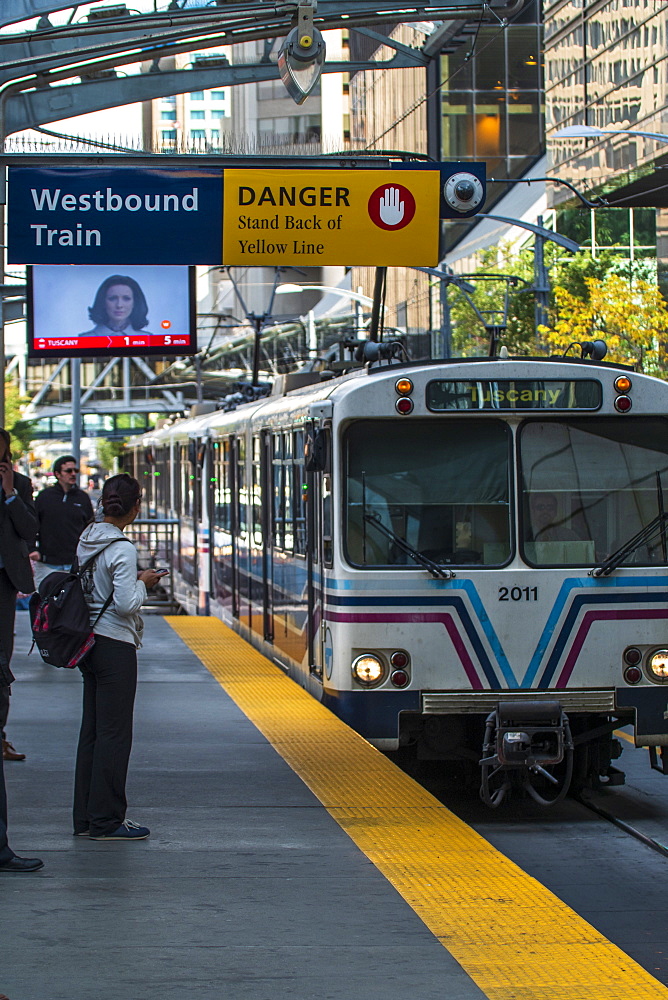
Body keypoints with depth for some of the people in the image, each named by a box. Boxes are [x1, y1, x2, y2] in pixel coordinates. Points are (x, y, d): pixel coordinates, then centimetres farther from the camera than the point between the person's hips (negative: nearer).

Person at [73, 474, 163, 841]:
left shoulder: (85, 540, 7)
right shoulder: (121, 548, -17)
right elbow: (126, 603, -22)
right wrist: (143, 583, -4)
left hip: (88, 642, 8)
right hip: (115, 645, -8)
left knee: (92, 729, 13)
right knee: (114, 732, -2)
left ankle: (85, 817, 17)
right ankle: (106, 820, 0)